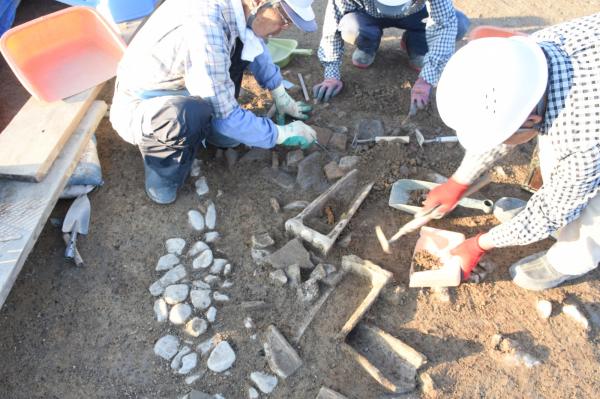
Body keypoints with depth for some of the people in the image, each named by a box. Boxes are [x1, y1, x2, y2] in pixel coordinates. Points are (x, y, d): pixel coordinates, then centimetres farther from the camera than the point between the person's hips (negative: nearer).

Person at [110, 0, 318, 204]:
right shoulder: (205, 26, -35)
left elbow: (254, 42, 10)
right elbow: (225, 118, -29)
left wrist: (281, 97, 11)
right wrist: (282, 134, -17)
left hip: (176, 87, 8)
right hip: (136, 107, -8)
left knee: (242, 41, 2)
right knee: (189, 114, -40)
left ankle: (215, 129, 10)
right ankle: (162, 169, -7)